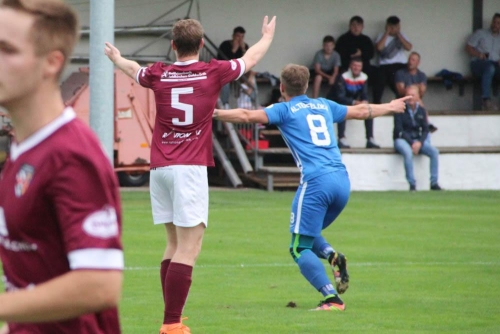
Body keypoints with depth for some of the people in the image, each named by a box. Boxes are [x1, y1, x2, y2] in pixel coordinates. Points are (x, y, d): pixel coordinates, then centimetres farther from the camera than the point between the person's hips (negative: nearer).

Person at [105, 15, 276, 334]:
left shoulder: (159, 74, 6)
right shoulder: (213, 72, 0)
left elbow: (133, 69, 31)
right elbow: (250, 59, 20)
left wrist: (116, 57, 54)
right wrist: (267, 37, 41)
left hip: (160, 167, 5)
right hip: (190, 169, -5)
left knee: (176, 243, 16)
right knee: (189, 249, -8)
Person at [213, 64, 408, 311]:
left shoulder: (285, 109, 6)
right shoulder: (324, 106, 21)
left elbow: (248, 116, -8)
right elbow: (360, 111, 35)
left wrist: (214, 114, -6)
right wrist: (389, 107, 52)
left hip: (316, 182, -6)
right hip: (342, 180, 6)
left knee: (300, 248, 1)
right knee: (308, 235, 24)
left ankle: (332, 298, -14)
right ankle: (333, 257, -6)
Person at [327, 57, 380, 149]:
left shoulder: (364, 78, -7)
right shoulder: (343, 77, -24)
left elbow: (364, 95, -5)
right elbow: (340, 97, -29)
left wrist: (364, 102, -30)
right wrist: (354, 102, -43)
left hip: (354, 103, 6)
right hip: (337, 103, -6)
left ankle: (370, 140, -12)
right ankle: (341, 140, -41)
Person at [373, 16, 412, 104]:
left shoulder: (401, 36, 14)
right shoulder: (382, 36, 12)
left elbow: (408, 47, -4)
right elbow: (379, 47, -9)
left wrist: (398, 34, -1)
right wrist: (387, 33, -2)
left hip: (399, 66, 0)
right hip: (384, 66, 0)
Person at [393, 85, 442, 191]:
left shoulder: (421, 111, 7)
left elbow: (425, 130, 7)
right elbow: (399, 130, -10)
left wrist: (419, 142, -12)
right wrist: (411, 143, -19)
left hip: (418, 140, 4)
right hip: (402, 139, -4)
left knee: (434, 151, -19)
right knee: (408, 153, -37)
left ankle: (434, 183, -14)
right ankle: (412, 184, -32)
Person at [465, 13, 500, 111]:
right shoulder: (481, 33, 13)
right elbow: (468, 47, 8)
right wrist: (478, 54, -10)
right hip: (479, 63, -3)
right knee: (490, 68, -40)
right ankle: (486, 101, -48)